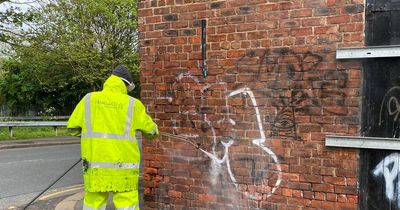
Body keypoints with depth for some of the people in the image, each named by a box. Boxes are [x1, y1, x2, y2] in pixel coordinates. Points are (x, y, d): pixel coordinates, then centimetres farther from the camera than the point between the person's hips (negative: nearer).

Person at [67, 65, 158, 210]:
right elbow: (151, 131, 9)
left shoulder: (88, 100, 3)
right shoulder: (133, 104, -1)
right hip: (122, 168, -2)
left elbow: (72, 127, 8)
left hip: (95, 166, 2)